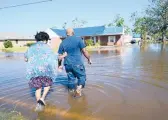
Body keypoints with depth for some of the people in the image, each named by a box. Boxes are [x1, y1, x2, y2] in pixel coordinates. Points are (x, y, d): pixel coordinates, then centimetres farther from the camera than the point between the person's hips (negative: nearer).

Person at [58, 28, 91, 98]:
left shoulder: (63, 42, 7)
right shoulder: (78, 39, -4)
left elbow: (60, 56, 8)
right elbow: (84, 51, -4)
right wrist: (89, 59, 10)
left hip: (67, 64, 4)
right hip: (77, 63, -4)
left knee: (71, 78, 16)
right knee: (82, 76, 8)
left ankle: (71, 90, 29)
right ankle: (78, 89, -10)